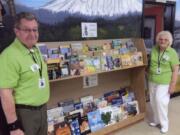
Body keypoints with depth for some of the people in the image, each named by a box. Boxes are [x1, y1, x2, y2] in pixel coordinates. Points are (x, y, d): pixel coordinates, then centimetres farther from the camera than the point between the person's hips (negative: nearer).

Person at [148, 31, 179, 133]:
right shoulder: (154, 49, 0)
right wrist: (149, 75, 12)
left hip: (164, 83, -5)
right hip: (152, 81, 5)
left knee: (160, 102, -5)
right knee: (153, 101, 13)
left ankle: (164, 124, 16)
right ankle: (157, 120, 34)